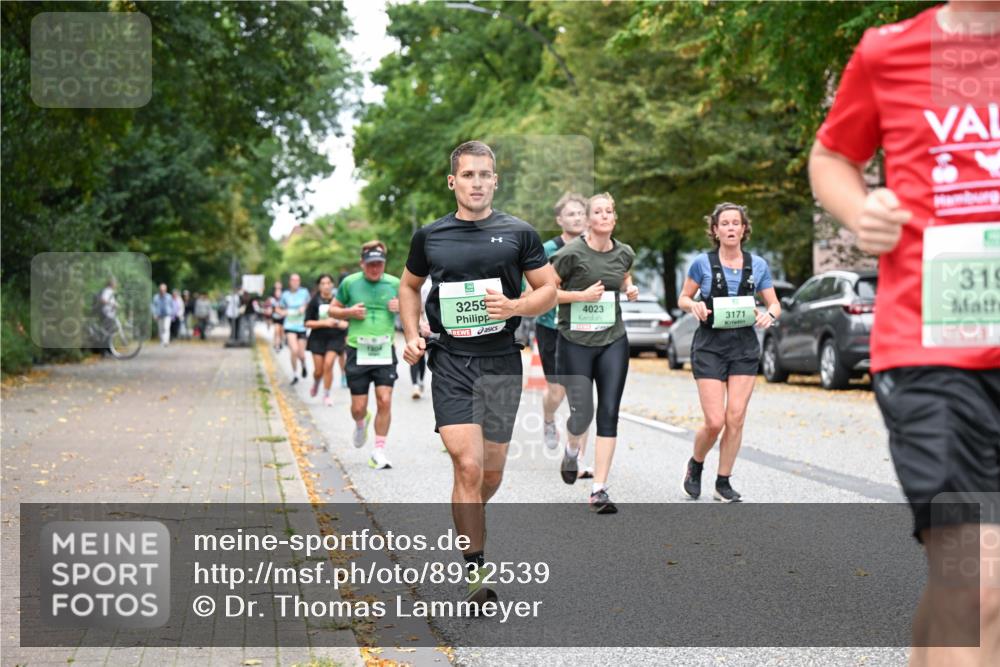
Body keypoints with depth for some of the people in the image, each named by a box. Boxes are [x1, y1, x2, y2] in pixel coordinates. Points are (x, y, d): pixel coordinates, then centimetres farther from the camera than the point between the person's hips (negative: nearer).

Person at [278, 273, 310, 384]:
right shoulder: (285, 294, 2)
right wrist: (282, 312, -5)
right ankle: (295, 375, -1)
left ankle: (303, 365, 39)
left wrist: (304, 308, -5)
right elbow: (278, 309, 15)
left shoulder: (304, 292, -1)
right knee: (294, 350, -20)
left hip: (302, 326, 1)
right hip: (290, 326, -1)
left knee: (301, 354, 2)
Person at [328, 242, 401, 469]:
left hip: (385, 351, 0)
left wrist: (401, 307, -7)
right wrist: (349, 312, -8)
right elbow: (333, 309, 12)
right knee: (358, 407, 2)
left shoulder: (394, 284, 4)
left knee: (385, 401, -9)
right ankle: (361, 424, 40)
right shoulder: (349, 283, 2)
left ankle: (379, 451, 4)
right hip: (358, 351, 0)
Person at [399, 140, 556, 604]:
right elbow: (410, 286, 22)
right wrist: (412, 335, 8)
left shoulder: (519, 233, 3)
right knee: (468, 466, -14)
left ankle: (466, 525, 41)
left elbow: (548, 291, 7)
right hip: (450, 362, -1)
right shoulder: (429, 236, 6)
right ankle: (475, 570, -6)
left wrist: (515, 307, -13)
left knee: (492, 472, 9)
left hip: (501, 363, 1)